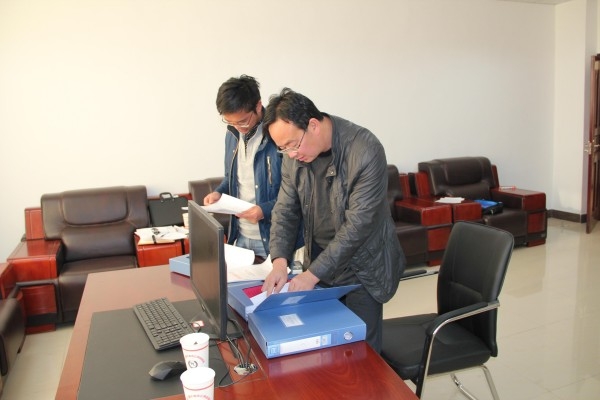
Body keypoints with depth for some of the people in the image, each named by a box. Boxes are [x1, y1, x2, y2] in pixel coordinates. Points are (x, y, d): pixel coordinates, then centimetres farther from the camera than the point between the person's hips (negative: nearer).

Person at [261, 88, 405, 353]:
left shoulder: (366, 152, -24)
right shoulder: (294, 154, -5)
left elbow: (357, 224, -25)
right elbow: (285, 209, -2)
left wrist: (313, 273, -25)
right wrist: (280, 260, -18)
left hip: (361, 266, -4)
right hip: (317, 259, 5)